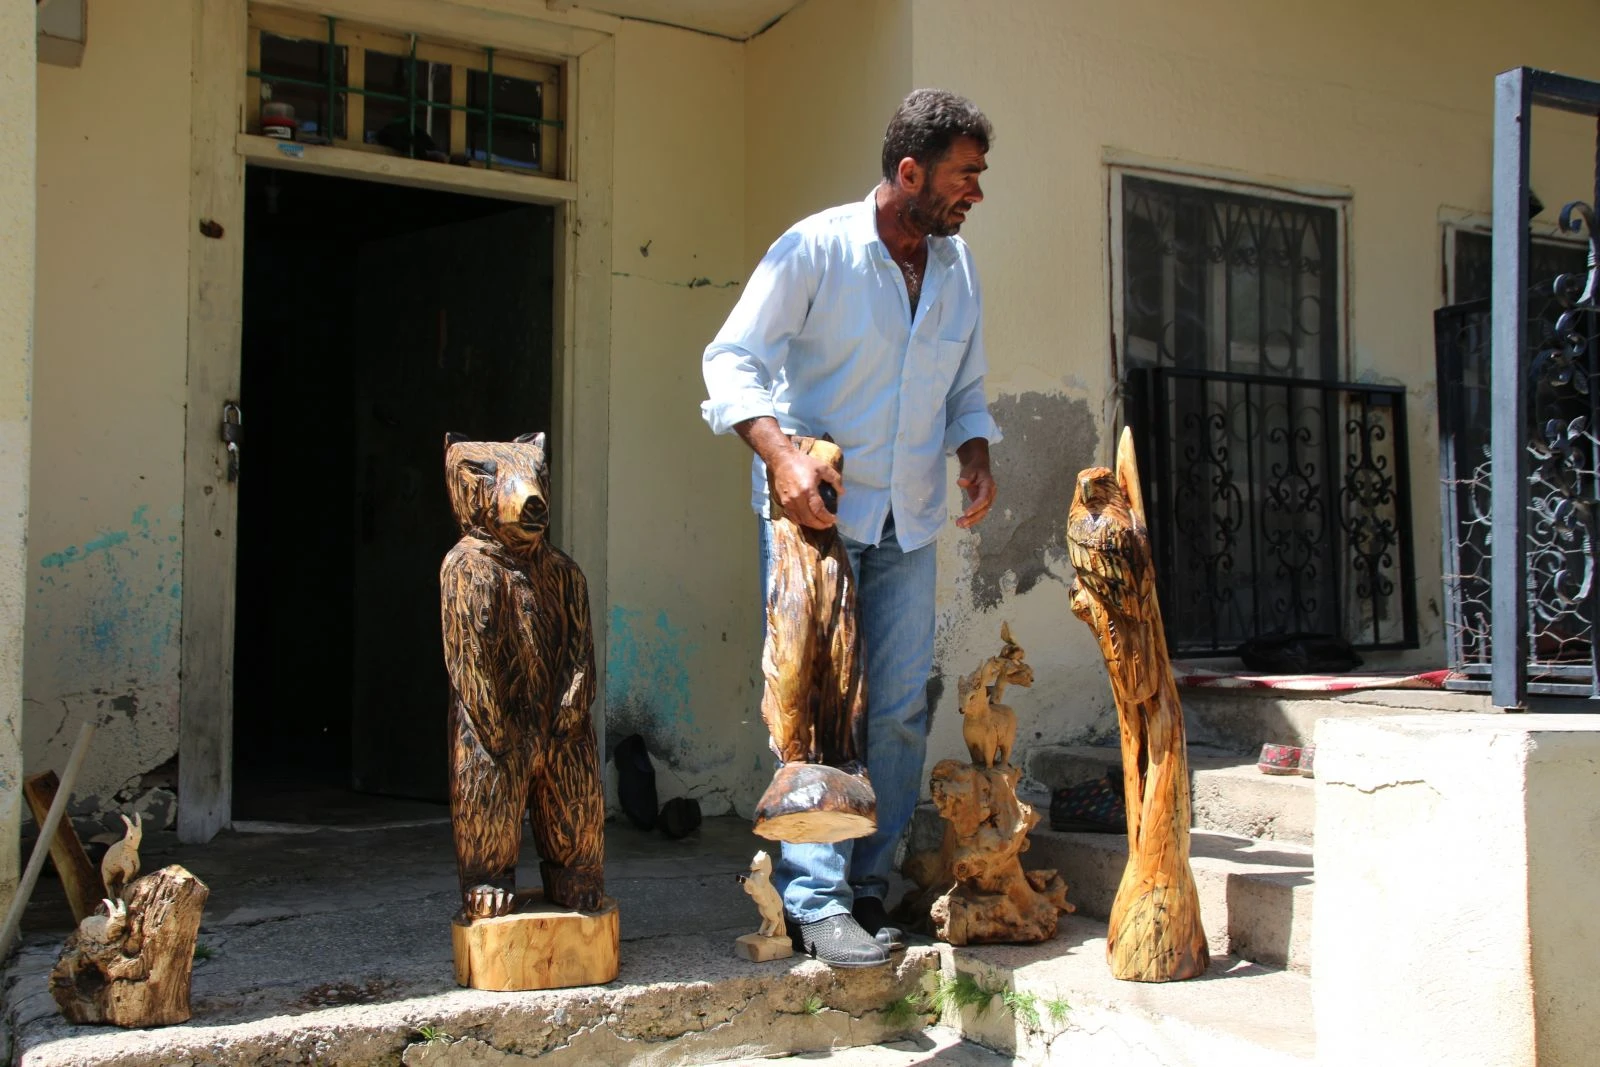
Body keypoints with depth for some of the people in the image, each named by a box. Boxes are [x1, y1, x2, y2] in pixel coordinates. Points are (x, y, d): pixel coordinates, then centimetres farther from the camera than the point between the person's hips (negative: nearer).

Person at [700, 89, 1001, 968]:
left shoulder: (957, 266, 9)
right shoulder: (815, 249, -9)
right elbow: (732, 359, -13)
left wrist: (977, 456, 0)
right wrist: (779, 452, -27)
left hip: (909, 522, 6)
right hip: (816, 507, -6)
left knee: (901, 708, 4)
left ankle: (867, 885, 17)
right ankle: (814, 901, -3)